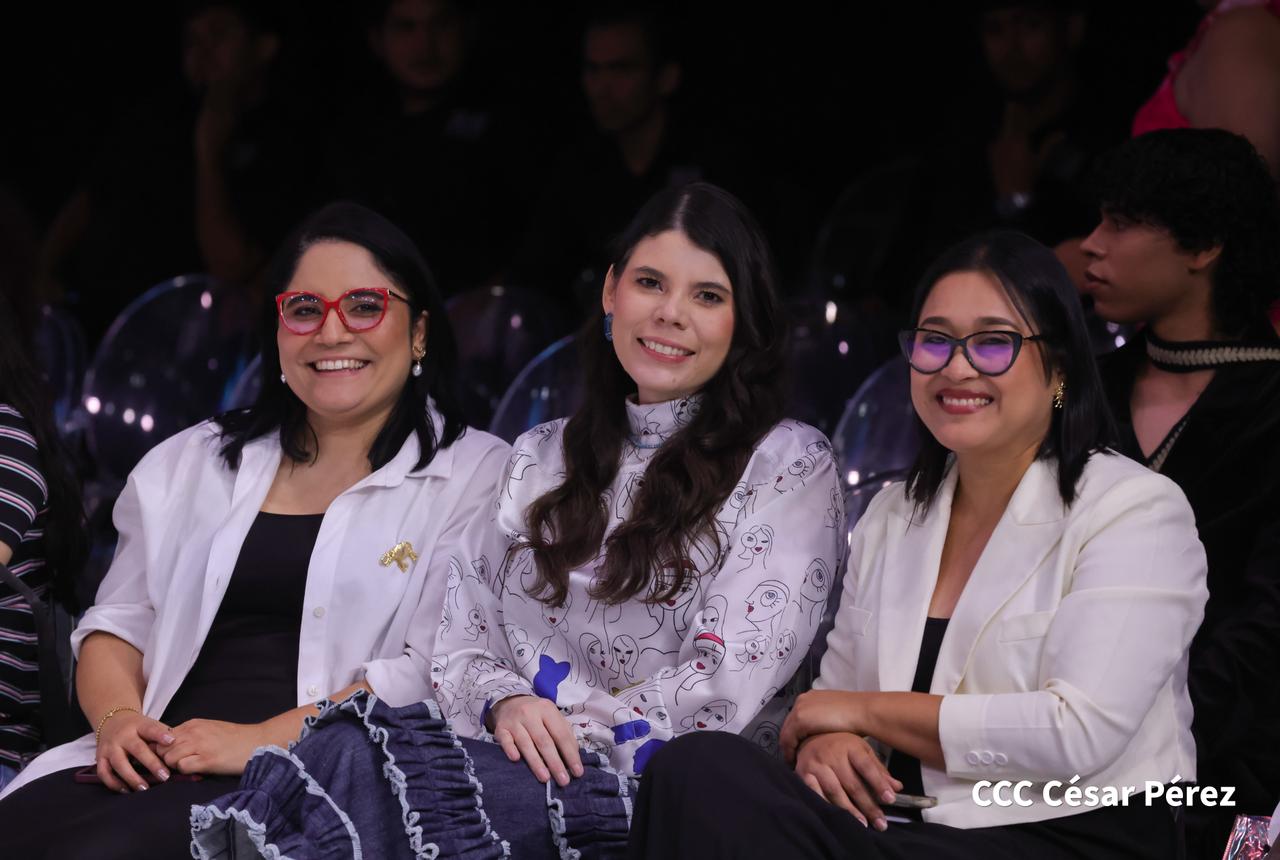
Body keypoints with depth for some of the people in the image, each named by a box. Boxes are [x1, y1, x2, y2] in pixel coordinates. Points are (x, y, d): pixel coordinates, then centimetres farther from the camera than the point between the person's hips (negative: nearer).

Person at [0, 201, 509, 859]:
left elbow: (435, 673, -6)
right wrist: (116, 719, -2)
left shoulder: (476, 477, 6)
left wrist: (264, 740, -15)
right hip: (149, 771, 5)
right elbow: (118, 625, 21)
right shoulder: (192, 462, 22)